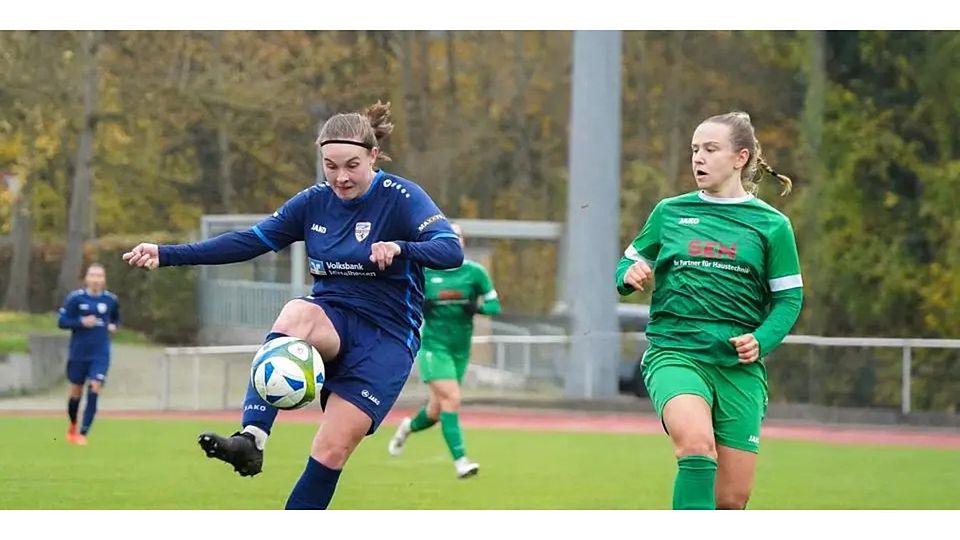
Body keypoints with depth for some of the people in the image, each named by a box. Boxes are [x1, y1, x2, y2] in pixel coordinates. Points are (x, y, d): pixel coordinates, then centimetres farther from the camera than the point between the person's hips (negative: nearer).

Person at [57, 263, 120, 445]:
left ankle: (83, 434, -13)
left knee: (94, 390, -15)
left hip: (100, 355, 0)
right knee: (76, 392, 10)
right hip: (78, 353, 0)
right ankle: (72, 427, 37)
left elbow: (116, 319, 20)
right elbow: (62, 322, -5)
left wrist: (113, 326, -2)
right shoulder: (75, 298, -6)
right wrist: (81, 322, -20)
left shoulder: (111, 300, 1)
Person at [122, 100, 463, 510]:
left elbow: (451, 250, -24)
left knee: (332, 451, -14)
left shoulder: (400, 198, -11)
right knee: (296, 314, -34)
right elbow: (250, 241, 6)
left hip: (386, 336, -3)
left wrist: (399, 248, -45)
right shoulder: (314, 202, 3)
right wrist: (167, 255, -2)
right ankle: (251, 440, -46)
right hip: (331, 319, 3)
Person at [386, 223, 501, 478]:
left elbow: (494, 305, 2)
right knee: (451, 399, -20)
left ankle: (409, 426, 44)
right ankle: (460, 460, -20)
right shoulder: (424, 272, -2)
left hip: (461, 349, 3)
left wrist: (476, 306, -19)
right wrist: (423, 305, -14)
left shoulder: (474, 272, -1)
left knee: (437, 411, 10)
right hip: (433, 346, -3)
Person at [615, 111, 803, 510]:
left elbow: (789, 297, 8)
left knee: (732, 498, 0)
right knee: (697, 442, -33)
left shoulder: (770, 224, 6)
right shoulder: (669, 213, 10)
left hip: (739, 366, 1)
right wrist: (629, 276, -7)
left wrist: (761, 341, -10)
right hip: (674, 352, -1)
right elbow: (629, 264, 17)